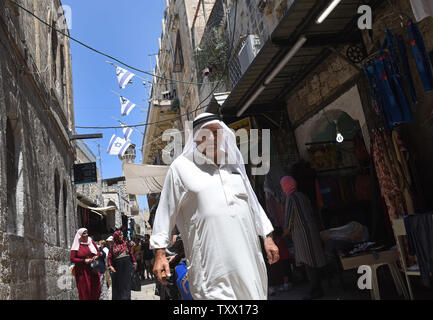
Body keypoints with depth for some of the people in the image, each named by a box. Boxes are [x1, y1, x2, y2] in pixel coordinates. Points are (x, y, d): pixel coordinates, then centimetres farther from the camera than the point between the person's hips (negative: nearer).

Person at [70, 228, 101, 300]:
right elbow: (72, 259, -7)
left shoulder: (91, 242, 8)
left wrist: (96, 256, -3)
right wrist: (84, 261, -14)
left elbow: (98, 251, 18)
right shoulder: (76, 246, -4)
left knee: (95, 289, 1)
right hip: (82, 272, -4)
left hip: (93, 270, 4)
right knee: (85, 291, -2)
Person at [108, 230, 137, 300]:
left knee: (126, 283, 0)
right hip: (117, 267, -1)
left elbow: (131, 253, 5)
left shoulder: (126, 244, 4)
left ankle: (126, 297, 4)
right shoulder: (113, 246, 1)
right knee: (117, 284, 5)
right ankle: (117, 297, 16)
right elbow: (109, 257, -1)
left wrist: (134, 263, 2)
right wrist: (110, 266, -12)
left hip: (126, 265, 1)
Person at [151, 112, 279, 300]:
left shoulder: (232, 165, 16)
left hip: (247, 255, 5)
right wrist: (160, 253, -2)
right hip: (210, 259, -5)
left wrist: (267, 237, 16)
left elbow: (252, 201, 20)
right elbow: (166, 211, 3)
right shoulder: (181, 167, 2)